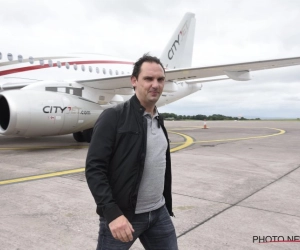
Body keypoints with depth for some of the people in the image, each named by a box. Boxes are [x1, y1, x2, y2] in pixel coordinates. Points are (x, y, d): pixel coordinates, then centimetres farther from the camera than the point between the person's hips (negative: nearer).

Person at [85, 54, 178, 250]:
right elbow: (94, 169, -16)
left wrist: (166, 207, 17)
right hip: (122, 215, -6)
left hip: (159, 214, 6)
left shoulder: (159, 121, 9)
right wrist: (112, 212, -23)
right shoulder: (113, 117, -13)